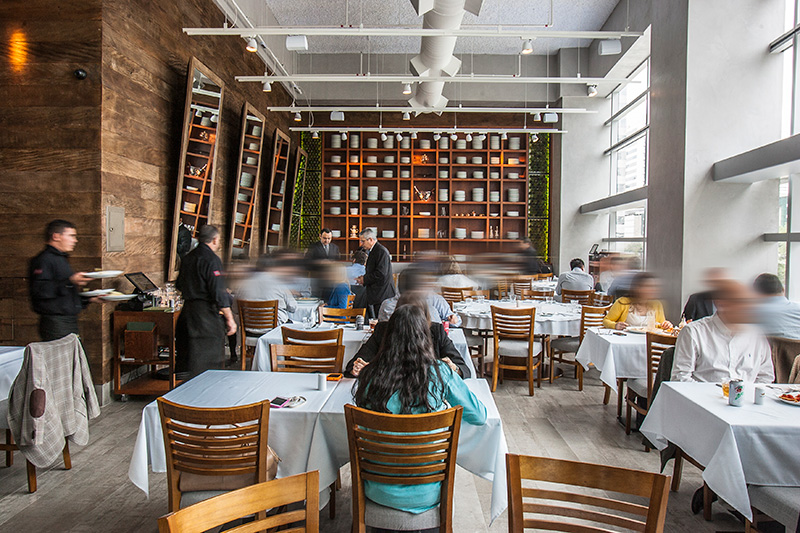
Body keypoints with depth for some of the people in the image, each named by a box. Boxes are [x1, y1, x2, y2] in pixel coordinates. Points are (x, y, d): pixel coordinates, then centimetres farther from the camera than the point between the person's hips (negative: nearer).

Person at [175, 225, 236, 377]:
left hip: (187, 310, 9)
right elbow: (219, 294, -18)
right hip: (207, 315, -9)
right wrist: (230, 319, -15)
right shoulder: (211, 259, -13)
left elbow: (179, 286, 24)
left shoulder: (188, 258, 12)